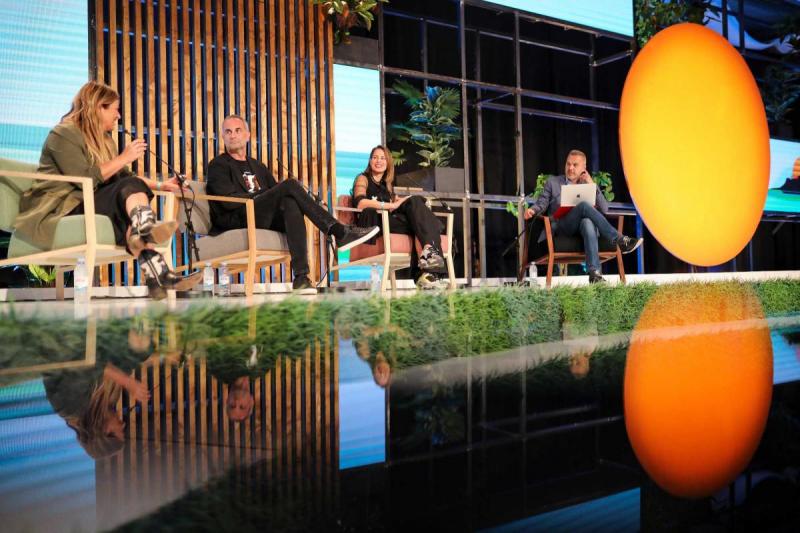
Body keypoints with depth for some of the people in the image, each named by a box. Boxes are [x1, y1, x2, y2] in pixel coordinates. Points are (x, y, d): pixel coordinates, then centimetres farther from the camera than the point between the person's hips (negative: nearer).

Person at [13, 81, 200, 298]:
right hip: (61, 211, -7)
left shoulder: (104, 140, 20)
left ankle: (158, 277, -45)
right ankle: (146, 230, -55)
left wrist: (160, 185, 8)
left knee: (131, 221, -26)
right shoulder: (63, 134, -7)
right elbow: (85, 179, -20)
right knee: (130, 190, -28)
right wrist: (123, 158, -13)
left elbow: (123, 176, 20)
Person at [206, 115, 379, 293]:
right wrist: (260, 195, -7)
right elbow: (228, 200, -6)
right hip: (235, 222, -5)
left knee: (291, 204, -32)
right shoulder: (218, 165, 10)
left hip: (264, 218, 5)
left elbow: (275, 192, 21)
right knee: (291, 185, -23)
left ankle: (301, 276, -42)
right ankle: (339, 232, -26)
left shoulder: (257, 166, 29)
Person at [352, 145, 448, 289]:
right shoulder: (363, 178, 11)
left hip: (392, 221, 6)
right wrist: (392, 205, -13)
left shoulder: (388, 185, 32)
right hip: (373, 224, -6)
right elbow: (360, 203, -10)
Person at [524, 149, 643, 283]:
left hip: (583, 226, 2)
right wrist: (532, 210, -14)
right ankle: (619, 240, -39)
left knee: (588, 222, -39)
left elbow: (604, 210, 10)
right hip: (561, 228, -1)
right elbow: (541, 203, 9)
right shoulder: (552, 182, 19)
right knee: (584, 205, -32)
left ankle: (594, 273, -52)